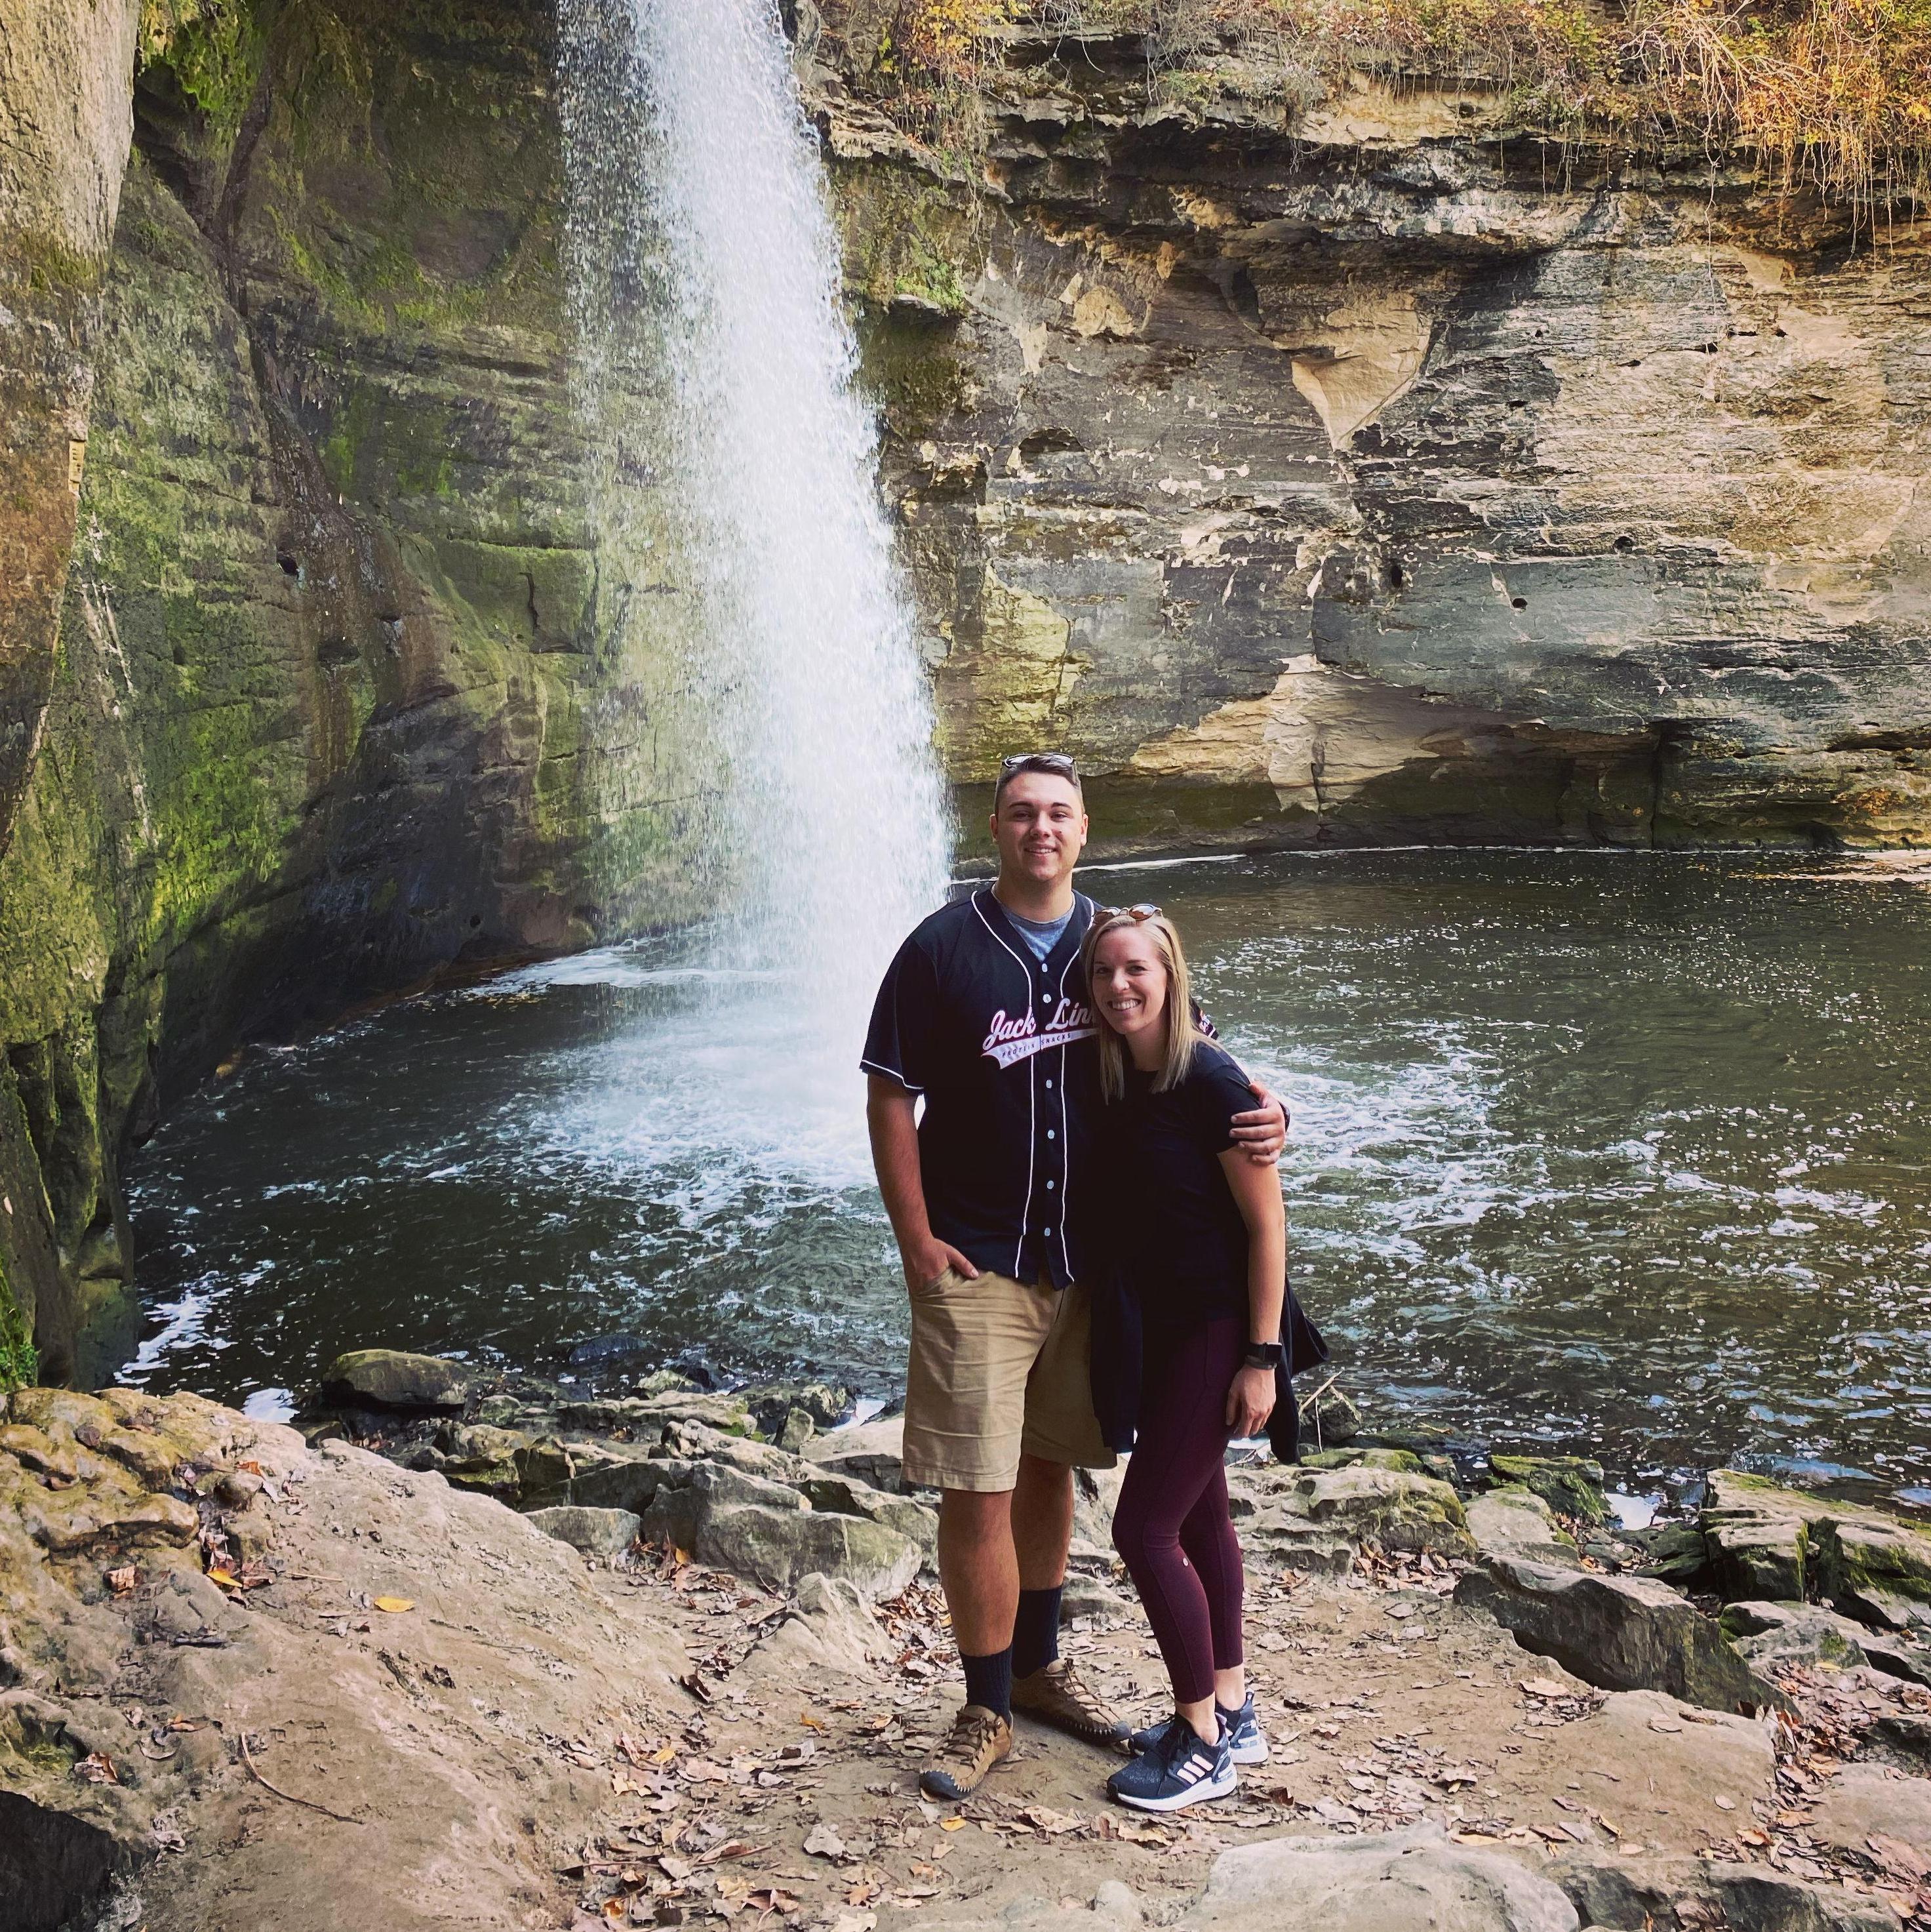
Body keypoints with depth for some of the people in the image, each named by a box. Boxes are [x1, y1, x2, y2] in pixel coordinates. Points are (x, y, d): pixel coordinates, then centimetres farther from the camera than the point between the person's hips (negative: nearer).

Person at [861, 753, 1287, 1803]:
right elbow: (889, 1099, -6)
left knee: (1048, 1469, 19)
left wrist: (1260, 1110, -11)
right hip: (974, 1269, -4)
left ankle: (1038, 1665, 37)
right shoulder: (942, 949, -8)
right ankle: (987, 1709, 14)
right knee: (977, 1493, -4)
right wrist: (916, 1240, -12)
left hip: (1087, 1261, 4)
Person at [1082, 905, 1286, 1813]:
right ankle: (1231, 1713, 33)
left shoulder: (1209, 1082, -20)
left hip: (1218, 1329, -8)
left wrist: (1261, 1358, -19)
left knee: (1145, 1529, -6)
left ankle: (1203, 1747, 9)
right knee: (1198, 1516, 18)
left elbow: (1266, 1224, -18)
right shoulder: (1110, 1081, 1)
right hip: (1158, 1327, 8)